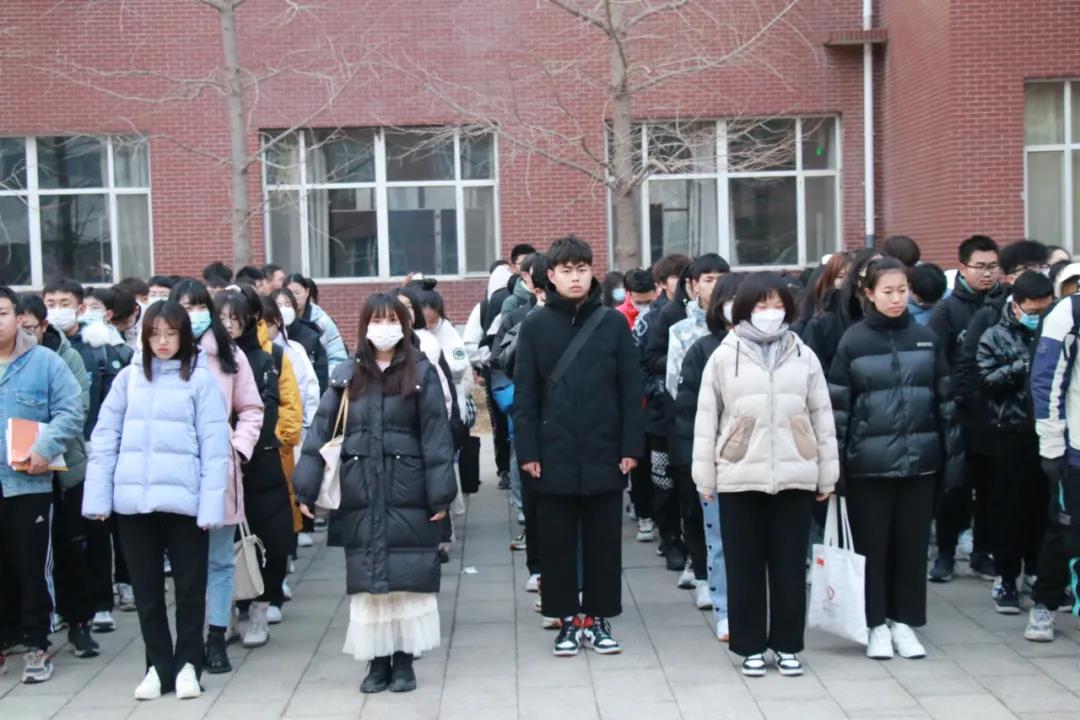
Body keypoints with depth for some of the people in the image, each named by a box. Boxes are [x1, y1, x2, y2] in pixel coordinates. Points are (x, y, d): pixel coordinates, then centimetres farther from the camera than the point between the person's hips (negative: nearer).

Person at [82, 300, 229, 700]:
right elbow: (105, 438, 6)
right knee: (146, 587, 10)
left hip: (183, 499, -3)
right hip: (133, 499, 3)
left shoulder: (200, 379, -1)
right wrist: (97, 496, -1)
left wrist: (212, 503, -12)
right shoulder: (128, 377, 8)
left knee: (189, 586, 6)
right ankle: (159, 665, 22)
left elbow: (214, 445, -5)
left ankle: (187, 664, 20)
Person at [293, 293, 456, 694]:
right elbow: (321, 431, 3)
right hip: (361, 495, 2)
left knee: (406, 575, 1)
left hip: (407, 493, -2)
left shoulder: (421, 373, 1)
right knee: (367, 578, 5)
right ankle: (377, 660, 14)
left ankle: (404, 660, 12)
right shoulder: (347, 376, 7)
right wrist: (307, 488, -5)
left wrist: (439, 493, -10)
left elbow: (435, 436, -3)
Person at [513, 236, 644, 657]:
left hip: (604, 455, 0)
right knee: (558, 542, 7)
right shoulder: (535, 326, 1)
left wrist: (631, 447, -3)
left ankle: (597, 617, 21)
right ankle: (568, 618, 20)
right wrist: (527, 451, -5)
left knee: (603, 540, 8)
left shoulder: (613, 323, 1)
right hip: (554, 456, 0)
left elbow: (630, 390, 2)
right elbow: (525, 394, 0)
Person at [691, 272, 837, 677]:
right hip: (739, 478, -1)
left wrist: (827, 474, 8)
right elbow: (706, 419, 3)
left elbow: (822, 416, 9)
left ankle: (787, 645, 19)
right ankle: (751, 646, 17)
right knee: (745, 567, 6)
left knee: (790, 566, 7)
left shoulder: (804, 356, 6)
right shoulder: (724, 356, 1)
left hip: (794, 477, 1)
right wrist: (704, 476, 1)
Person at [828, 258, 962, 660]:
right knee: (872, 545, 4)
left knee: (912, 544, 8)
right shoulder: (853, 342, -3)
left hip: (919, 459, 3)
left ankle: (904, 622, 20)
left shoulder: (926, 339, 6)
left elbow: (946, 400, 9)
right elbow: (837, 405, -4)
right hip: (869, 462, -3)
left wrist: (953, 454, 6)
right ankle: (876, 625, 15)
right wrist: (834, 462, -7)